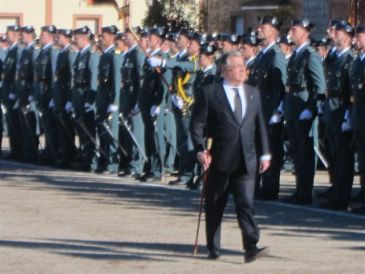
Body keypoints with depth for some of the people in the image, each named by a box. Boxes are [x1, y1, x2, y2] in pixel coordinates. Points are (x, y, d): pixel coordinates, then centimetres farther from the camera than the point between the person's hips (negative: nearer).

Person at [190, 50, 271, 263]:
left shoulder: (253, 93, 13)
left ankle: (251, 247, -14)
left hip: (246, 160, 2)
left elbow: (260, 124, 17)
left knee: (246, 203, -8)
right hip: (219, 159, -2)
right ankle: (213, 249, 18)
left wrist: (265, 153, 14)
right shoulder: (209, 94, -1)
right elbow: (197, 124, -3)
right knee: (215, 206, 7)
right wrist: (201, 150, -13)